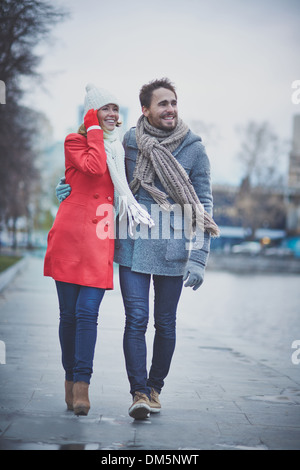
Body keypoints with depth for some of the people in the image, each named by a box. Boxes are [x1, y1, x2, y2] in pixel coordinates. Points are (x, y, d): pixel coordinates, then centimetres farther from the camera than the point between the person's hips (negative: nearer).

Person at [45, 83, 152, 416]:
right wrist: (94, 131, -5)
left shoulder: (119, 148, 19)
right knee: (69, 313, 1)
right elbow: (94, 167, -16)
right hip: (71, 233, -2)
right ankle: (70, 379, 13)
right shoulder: (75, 141, 4)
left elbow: (124, 186, 22)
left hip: (101, 237, 2)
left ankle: (81, 384, -12)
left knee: (87, 311, -9)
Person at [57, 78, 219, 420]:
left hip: (172, 250, 0)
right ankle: (139, 392, -3)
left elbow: (203, 207, 0)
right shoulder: (129, 144, 2)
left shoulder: (194, 150, 0)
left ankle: (155, 387, 25)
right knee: (136, 319, -8)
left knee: (165, 323, 8)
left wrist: (199, 259, -6)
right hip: (133, 246, 0)